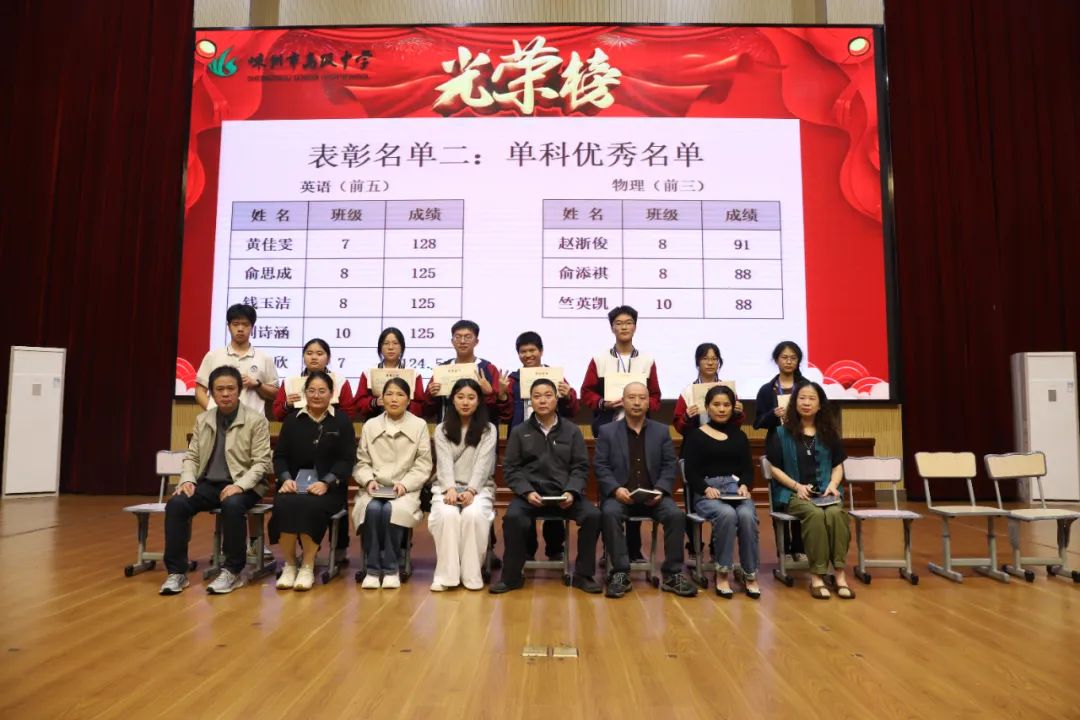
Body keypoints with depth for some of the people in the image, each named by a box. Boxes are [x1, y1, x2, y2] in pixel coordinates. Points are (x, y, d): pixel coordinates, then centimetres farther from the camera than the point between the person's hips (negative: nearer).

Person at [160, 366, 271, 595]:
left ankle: (232, 571, -20)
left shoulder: (256, 420, -5)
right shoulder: (202, 420, 11)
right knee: (176, 504, -23)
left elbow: (261, 463, -10)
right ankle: (177, 572, -12)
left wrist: (239, 485, -25)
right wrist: (188, 480, -8)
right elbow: (191, 457, 13)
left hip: (241, 486, -4)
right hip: (208, 483, 5)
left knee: (232, 505, -37)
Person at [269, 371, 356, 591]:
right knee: (284, 505, -30)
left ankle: (308, 566, -17)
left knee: (310, 506, -33)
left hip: (328, 487, -2)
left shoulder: (342, 420, 6)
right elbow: (279, 455, 10)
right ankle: (289, 564, -14)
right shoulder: (292, 420, 14)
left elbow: (347, 459, -2)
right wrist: (286, 478, -10)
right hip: (295, 483, 3)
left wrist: (326, 482, -17)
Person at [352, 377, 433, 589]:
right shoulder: (370, 425, 12)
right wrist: (368, 480, -10)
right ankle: (372, 569, -18)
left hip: (406, 489, -1)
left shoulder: (419, 425, 5)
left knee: (392, 510, -33)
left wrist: (404, 484, -13)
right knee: (372, 509, -32)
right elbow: (361, 462, 10)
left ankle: (391, 568, -16)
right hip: (374, 488, 2)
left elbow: (423, 465, 1)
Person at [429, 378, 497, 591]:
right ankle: (446, 575, -23)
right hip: (448, 486, 1)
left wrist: (471, 491, -23)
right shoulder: (442, 430, 9)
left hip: (479, 487, -1)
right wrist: (450, 488, -23)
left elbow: (482, 464, -8)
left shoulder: (489, 430, 5)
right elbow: (444, 462, -5)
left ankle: (471, 574, -20)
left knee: (473, 514, -33)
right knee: (447, 514, -32)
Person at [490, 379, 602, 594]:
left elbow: (580, 467, 6)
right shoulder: (519, 432, 10)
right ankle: (511, 576, -11)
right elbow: (511, 468, 5)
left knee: (593, 515, -25)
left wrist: (571, 492, -13)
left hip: (565, 493, 1)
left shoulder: (572, 431, 11)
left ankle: (583, 575, -6)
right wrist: (527, 492, -13)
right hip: (530, 493, -1)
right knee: (513, 517, -32)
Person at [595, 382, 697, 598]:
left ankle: (672, 574, -12)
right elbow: (601, 467, -1)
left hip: (653, 496, 2)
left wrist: (660, 490, -12)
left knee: (676, 514, -26)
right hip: (620, 495, -2)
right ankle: (620, 573, -22)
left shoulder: (662, 431, 13)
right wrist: (616, 489, -18)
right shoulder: (607, 431, 7)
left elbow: (669, 466, 7)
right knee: (610, 513, -33)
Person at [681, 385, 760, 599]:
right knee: (727, 514, -35)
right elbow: (691, 472, 0)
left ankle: (750, 575, -19)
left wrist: (745, 485, -10)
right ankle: (722, 573, -22)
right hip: (705, 492, -3)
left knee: (747, 515, -31)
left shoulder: (739, 436, 20)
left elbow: (748, 469, 12)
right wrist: (706, 488, -19)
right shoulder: (695, 435, 8)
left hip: (736, 489, 3)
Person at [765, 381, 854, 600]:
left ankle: (839, 572, -28)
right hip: (793, 494, -2)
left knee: (836, 513, -32)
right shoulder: (781, 433, 6)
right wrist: (797, 486, -12)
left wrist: (833, 484, -5)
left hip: (824, 492, 3)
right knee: (815, 514, -34)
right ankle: (817, 575, -29)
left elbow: (838, 466, 16)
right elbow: (774, 467, 2)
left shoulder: (829, 433, 16)